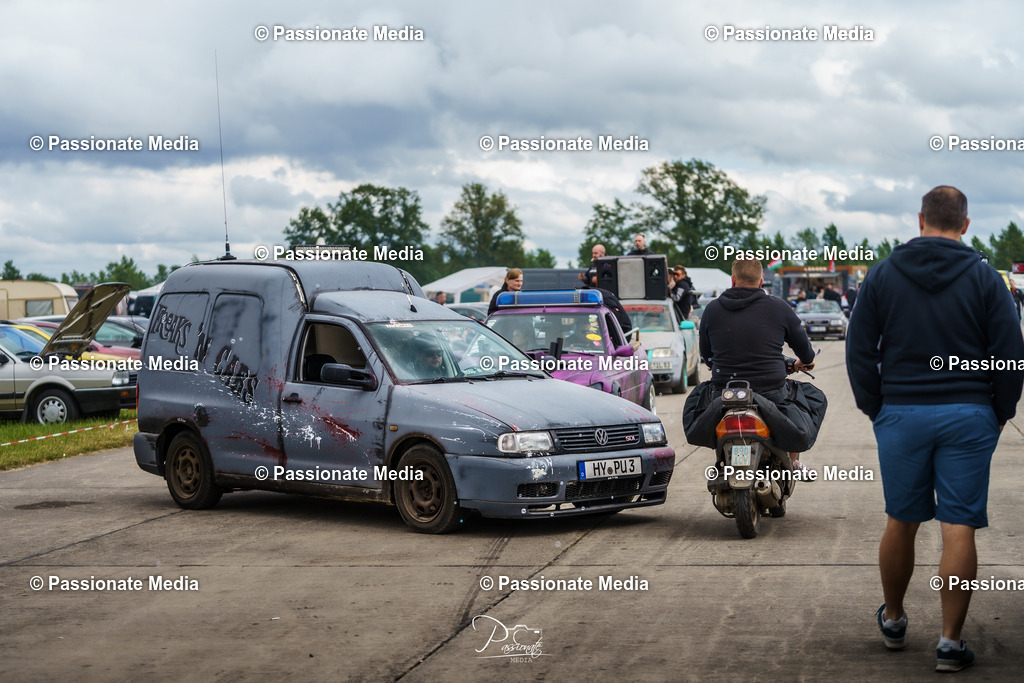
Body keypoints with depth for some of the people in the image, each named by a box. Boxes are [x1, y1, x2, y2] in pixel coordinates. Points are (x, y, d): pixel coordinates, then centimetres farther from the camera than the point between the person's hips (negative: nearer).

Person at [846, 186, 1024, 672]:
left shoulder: (883, 275, 4)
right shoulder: (984, 279, -1)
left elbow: (859, 352, 4)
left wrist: (876, 409, 12)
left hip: (901, 414, 2)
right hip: (968, 417, -2)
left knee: (901, 523, 15)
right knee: (959, 530, -1)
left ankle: (893, 621, 30)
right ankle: (951, 642, -1)